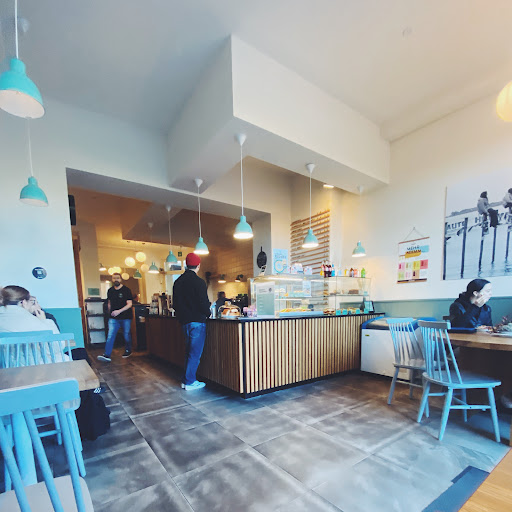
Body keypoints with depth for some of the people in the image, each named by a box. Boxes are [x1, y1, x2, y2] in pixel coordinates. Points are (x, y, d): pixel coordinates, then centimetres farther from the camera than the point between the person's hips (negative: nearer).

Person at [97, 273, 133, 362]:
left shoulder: (126, 290, -7)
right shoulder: (110, 290, 7)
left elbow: (129, 304, -11)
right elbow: (109, 303, 21)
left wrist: (119, 311, -21)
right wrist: (110, 312, 13)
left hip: (126, 317, -3)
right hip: (113, 318, 3)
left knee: (126, 335, 9)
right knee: (110, 336, -7)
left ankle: (128, 351, 28)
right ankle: (107, 355, -7)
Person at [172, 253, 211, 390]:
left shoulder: (178, 282, 7)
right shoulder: (198, 282, -16)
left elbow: (175, 303, 12)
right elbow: (204, 303, -18)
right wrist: (208, 313, 1)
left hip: (184, 321, 8)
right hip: (197, 321, -7)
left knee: (189, 351, 19)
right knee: (195, 353, 3)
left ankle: (185, 380, 25)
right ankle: (190, 382, 11)